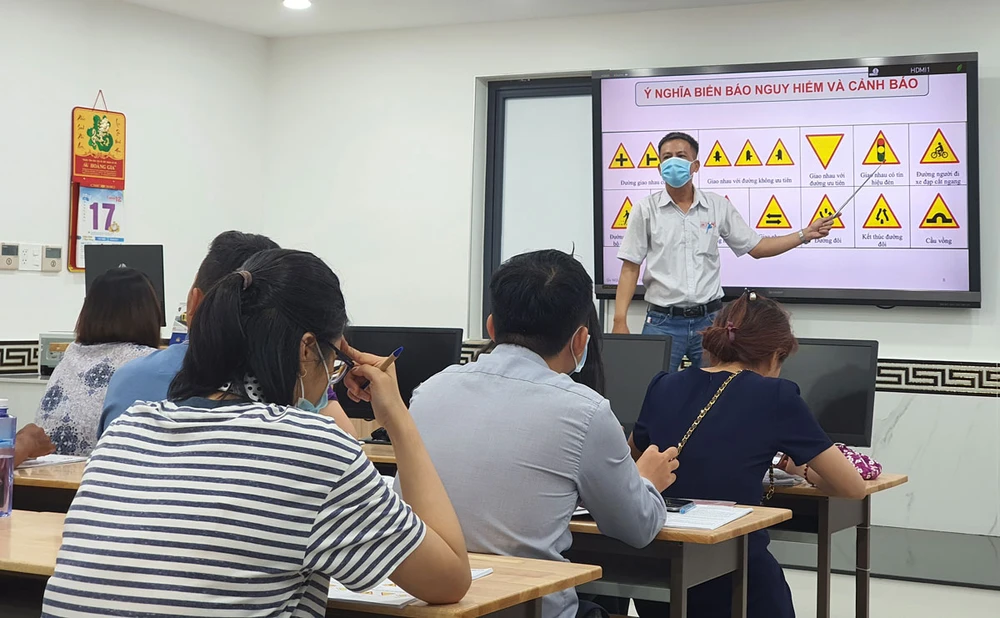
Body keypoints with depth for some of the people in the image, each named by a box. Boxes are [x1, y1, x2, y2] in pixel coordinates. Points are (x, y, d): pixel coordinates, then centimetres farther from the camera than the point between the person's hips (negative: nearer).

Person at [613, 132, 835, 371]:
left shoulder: (718, 206, 5)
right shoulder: (645, 210, 0)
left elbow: (757, 247, 11)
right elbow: (630, 268, -1)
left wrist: (805, 234, 2)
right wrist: (620, 321, -9)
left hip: (710, 319, 2)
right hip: (663, 322, -2)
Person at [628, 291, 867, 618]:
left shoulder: (664, 387, 6)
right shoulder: (776, 397, -5)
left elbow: (634, 461, 27)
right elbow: (853, 488, 1)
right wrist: (801, 469, 20)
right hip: (731, 588, -5)